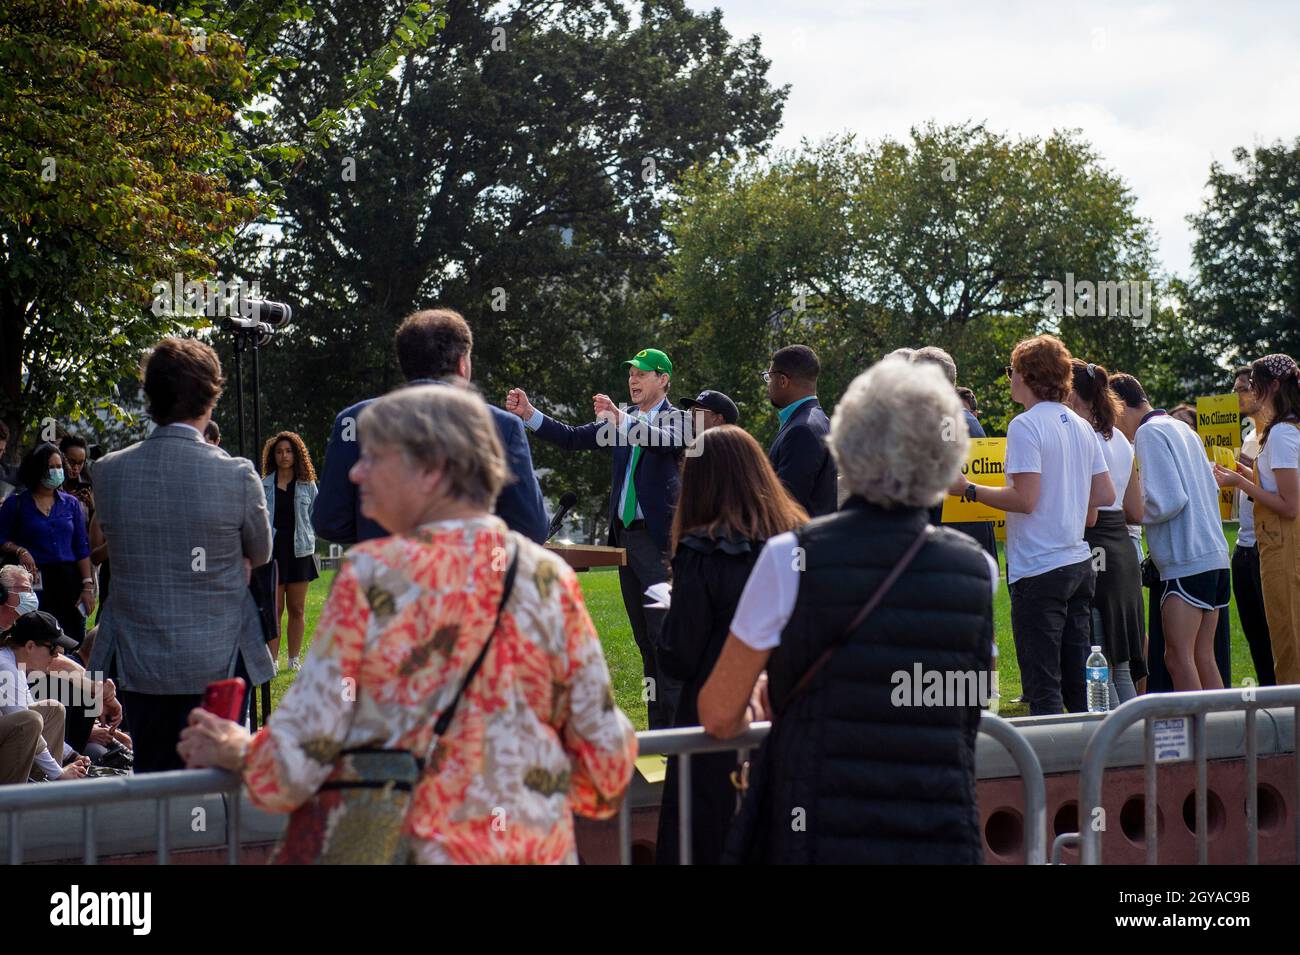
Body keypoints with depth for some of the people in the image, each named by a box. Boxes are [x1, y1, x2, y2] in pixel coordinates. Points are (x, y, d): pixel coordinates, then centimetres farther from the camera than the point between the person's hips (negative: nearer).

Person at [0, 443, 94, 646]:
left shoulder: (71, 504, 13)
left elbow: (82, 547, 10)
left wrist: (88, 585, 2)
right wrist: (19, 550, -14)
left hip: (68, 578, 2)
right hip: (35, 581, -2)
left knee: (73, 642, -4)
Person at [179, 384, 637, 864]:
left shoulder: (370, 575, -10)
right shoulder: (550, 578, -1)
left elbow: (297, 760, -10)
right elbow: (608, 759, 2)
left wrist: (235, 750, 11)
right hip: (538, 851, 4)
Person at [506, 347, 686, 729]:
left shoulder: (678, 419, -3)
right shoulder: (622, 420, 15)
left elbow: (668, 441, -25)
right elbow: (572, 438, 11)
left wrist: (623, 421, -38)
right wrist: (529, 414, -1)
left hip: (659, 540, -7)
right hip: (626, 537, 7)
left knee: (664, 633, -13)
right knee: (644, 637, 10)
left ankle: (675, 722, -12)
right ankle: (657, 726, 16)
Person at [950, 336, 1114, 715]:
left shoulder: (1026, 426, -13)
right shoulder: (1082, 427, 11)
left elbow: (1024, 499, -19)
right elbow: (1105, 495, 13)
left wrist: (969, 489, -10)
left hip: (1039, 569, -8)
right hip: (1080, 563, 8)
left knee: (1043, 687, -4)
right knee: (1078, 682, 13)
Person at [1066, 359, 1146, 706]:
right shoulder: (1119, 440, 15)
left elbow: (1087, 515, -17)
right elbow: (1136, 511, 17)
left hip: (1092, 551, -9)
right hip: (1123, 551, 9)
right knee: (1121, 669, 12)